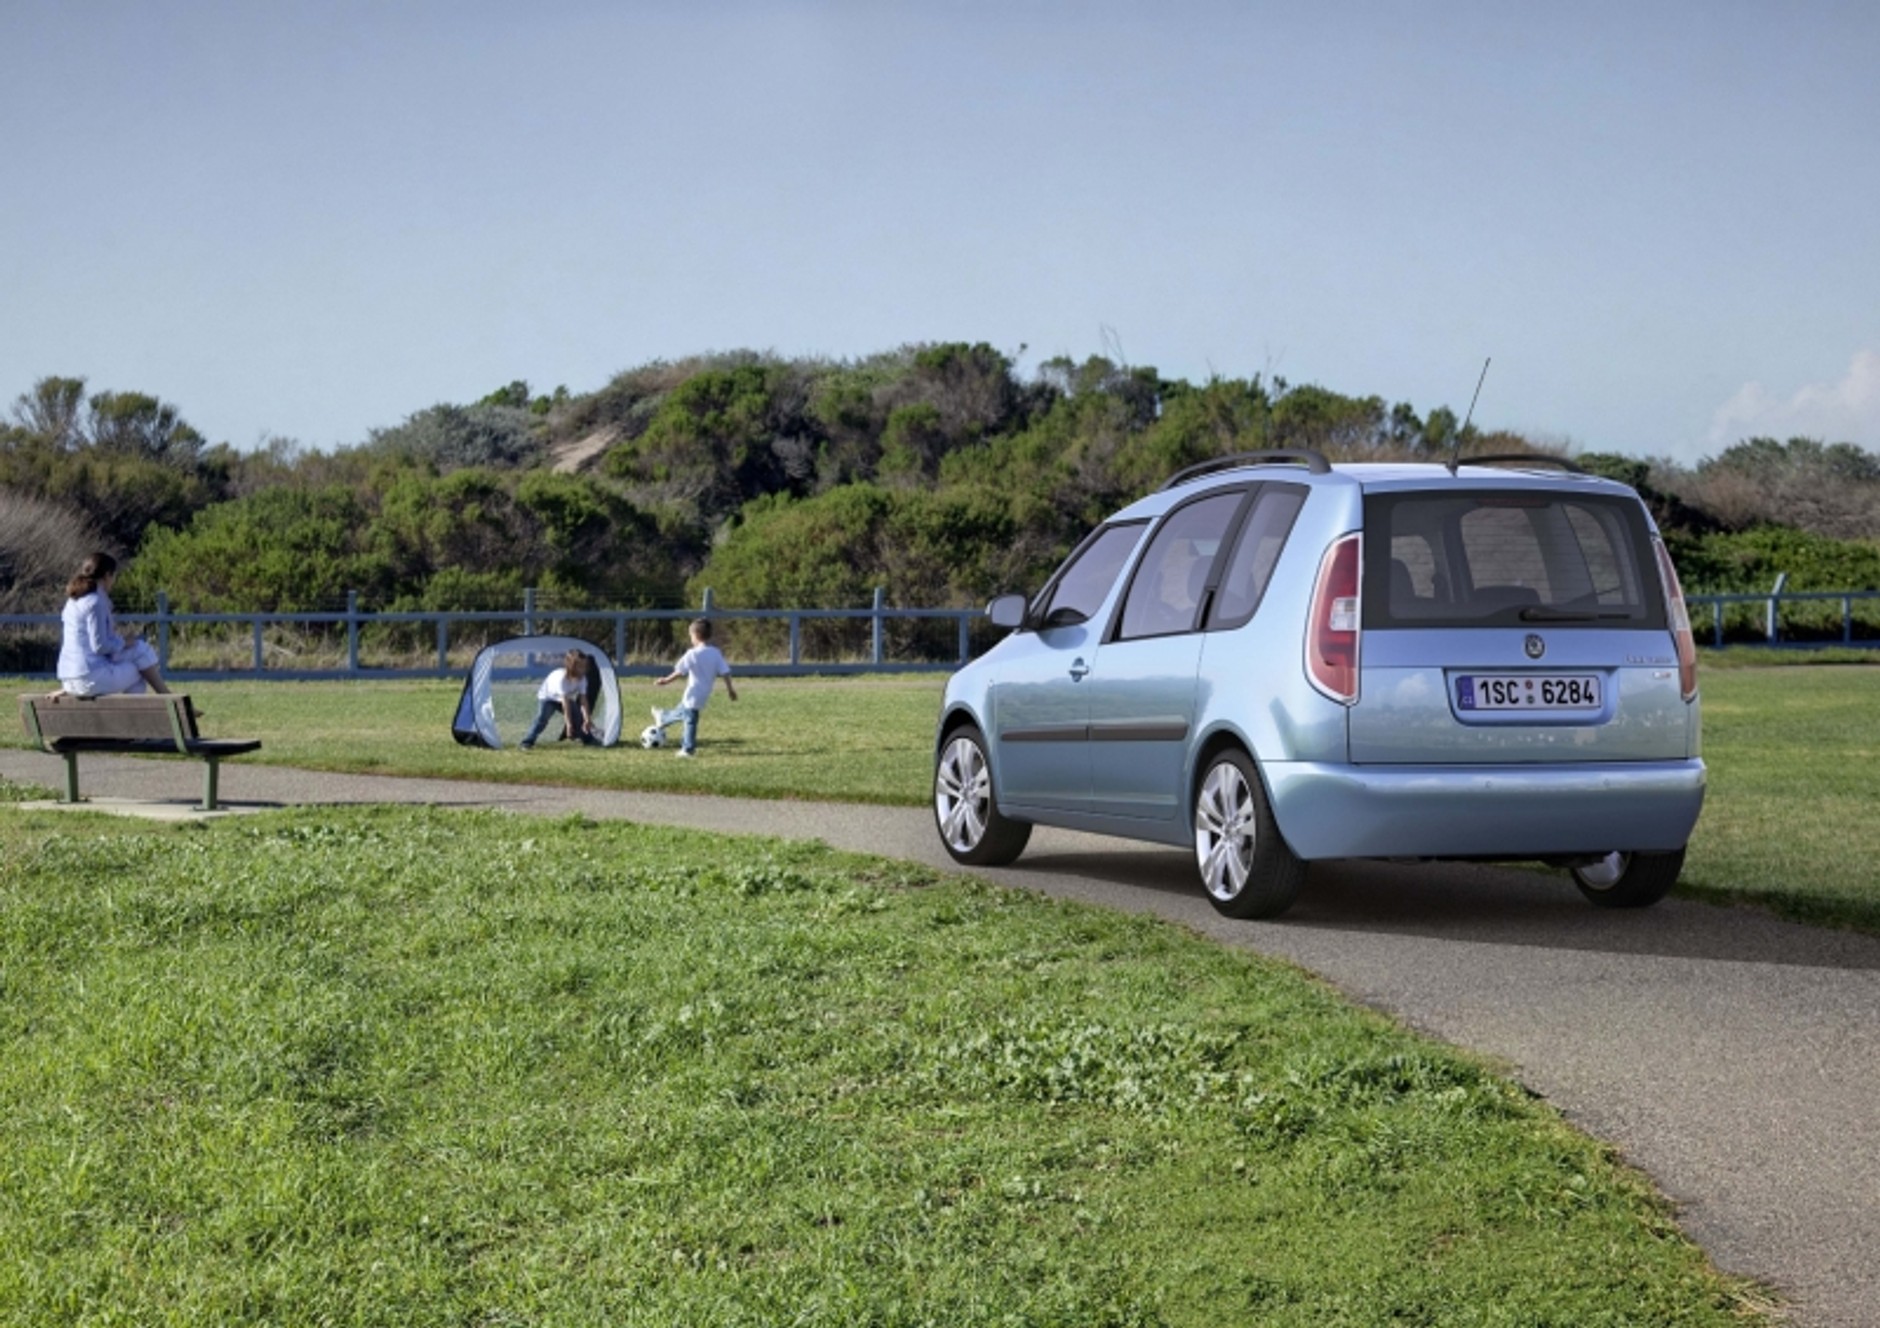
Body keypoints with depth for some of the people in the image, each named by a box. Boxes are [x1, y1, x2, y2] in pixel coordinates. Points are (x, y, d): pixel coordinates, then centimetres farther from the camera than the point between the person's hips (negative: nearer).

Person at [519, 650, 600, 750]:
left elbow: (583, 700, -21)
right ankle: (527, 743, -24)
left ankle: (588, 739, 16)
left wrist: (587, 719, -29)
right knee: (542, 718, -27)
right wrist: (568, 723, -40)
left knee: (579, 717, -3)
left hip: (567, 697, 6)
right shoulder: (561, 678, -39)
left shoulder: (582, 678, -21)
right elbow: (565, 702, -40)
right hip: (547, 697, -6)